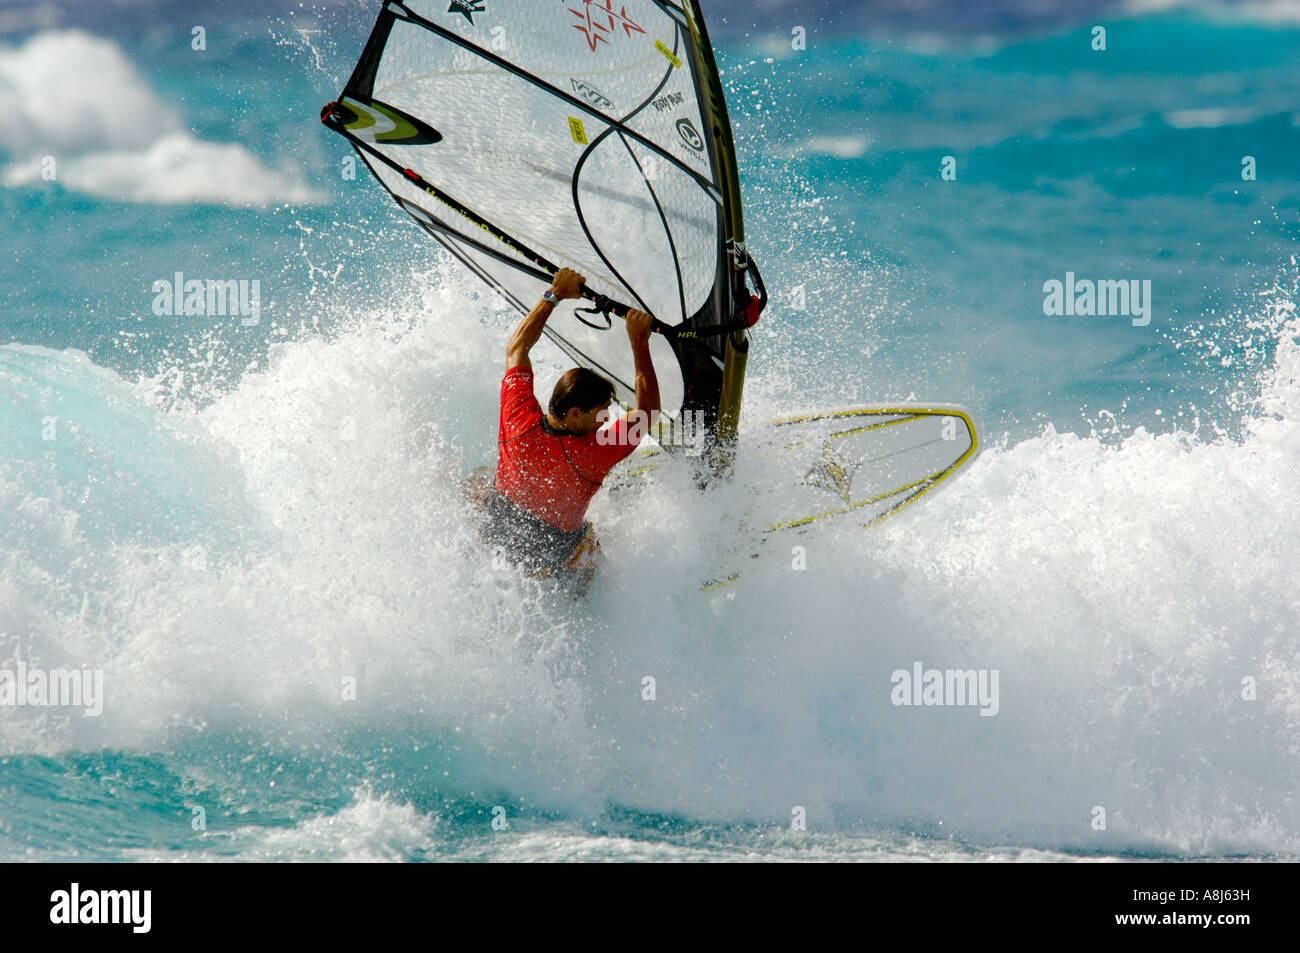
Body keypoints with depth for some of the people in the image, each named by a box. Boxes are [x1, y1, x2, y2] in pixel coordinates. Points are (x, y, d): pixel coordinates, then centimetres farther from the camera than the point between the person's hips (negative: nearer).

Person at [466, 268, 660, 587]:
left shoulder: (520, 420, -28)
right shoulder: (592, 455, -36)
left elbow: (516, 347, -12)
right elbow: (648, 410, -22)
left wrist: (555, 294, -9)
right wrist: (639, 344, -23)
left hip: (492, 536, 3)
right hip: (550, 560, -3)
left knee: (479, 479, 34)